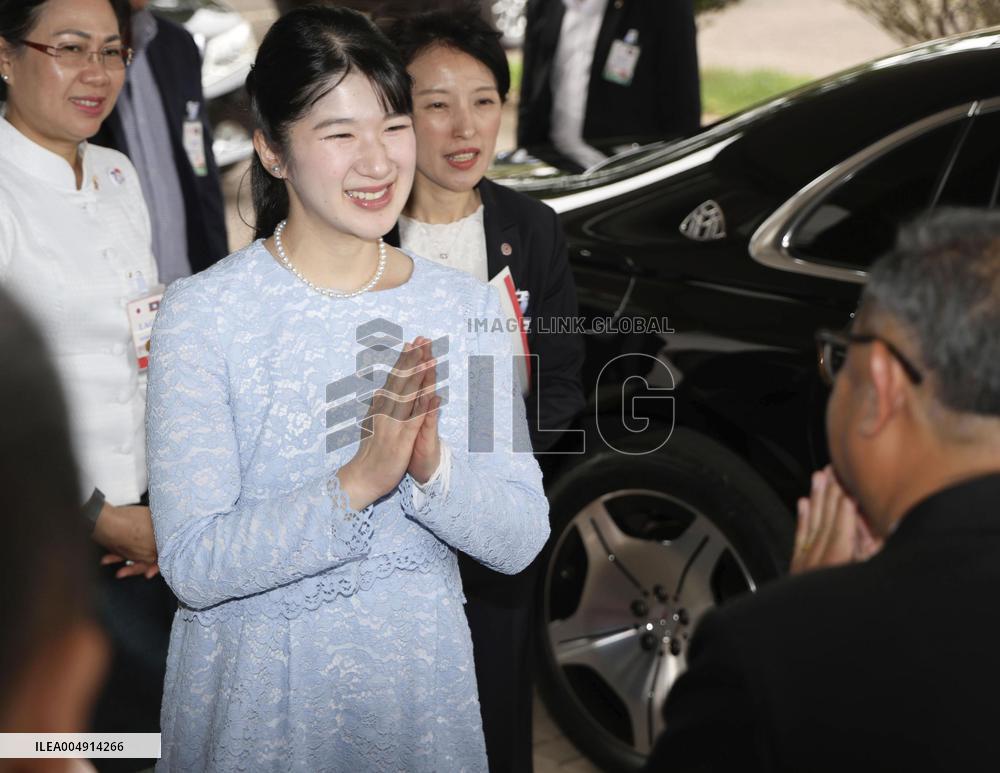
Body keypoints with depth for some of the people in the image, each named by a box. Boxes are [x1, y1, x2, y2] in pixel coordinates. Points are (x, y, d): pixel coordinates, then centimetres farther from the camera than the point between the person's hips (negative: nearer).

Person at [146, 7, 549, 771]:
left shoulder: (468, 306, -3)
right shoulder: (201, 312, -12)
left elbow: (521, 539, -5)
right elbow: (192, 564, -17)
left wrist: (432, 468, -23)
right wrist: (357, 484, -29)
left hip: (421, 680, 3)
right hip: (255, 695, -2)